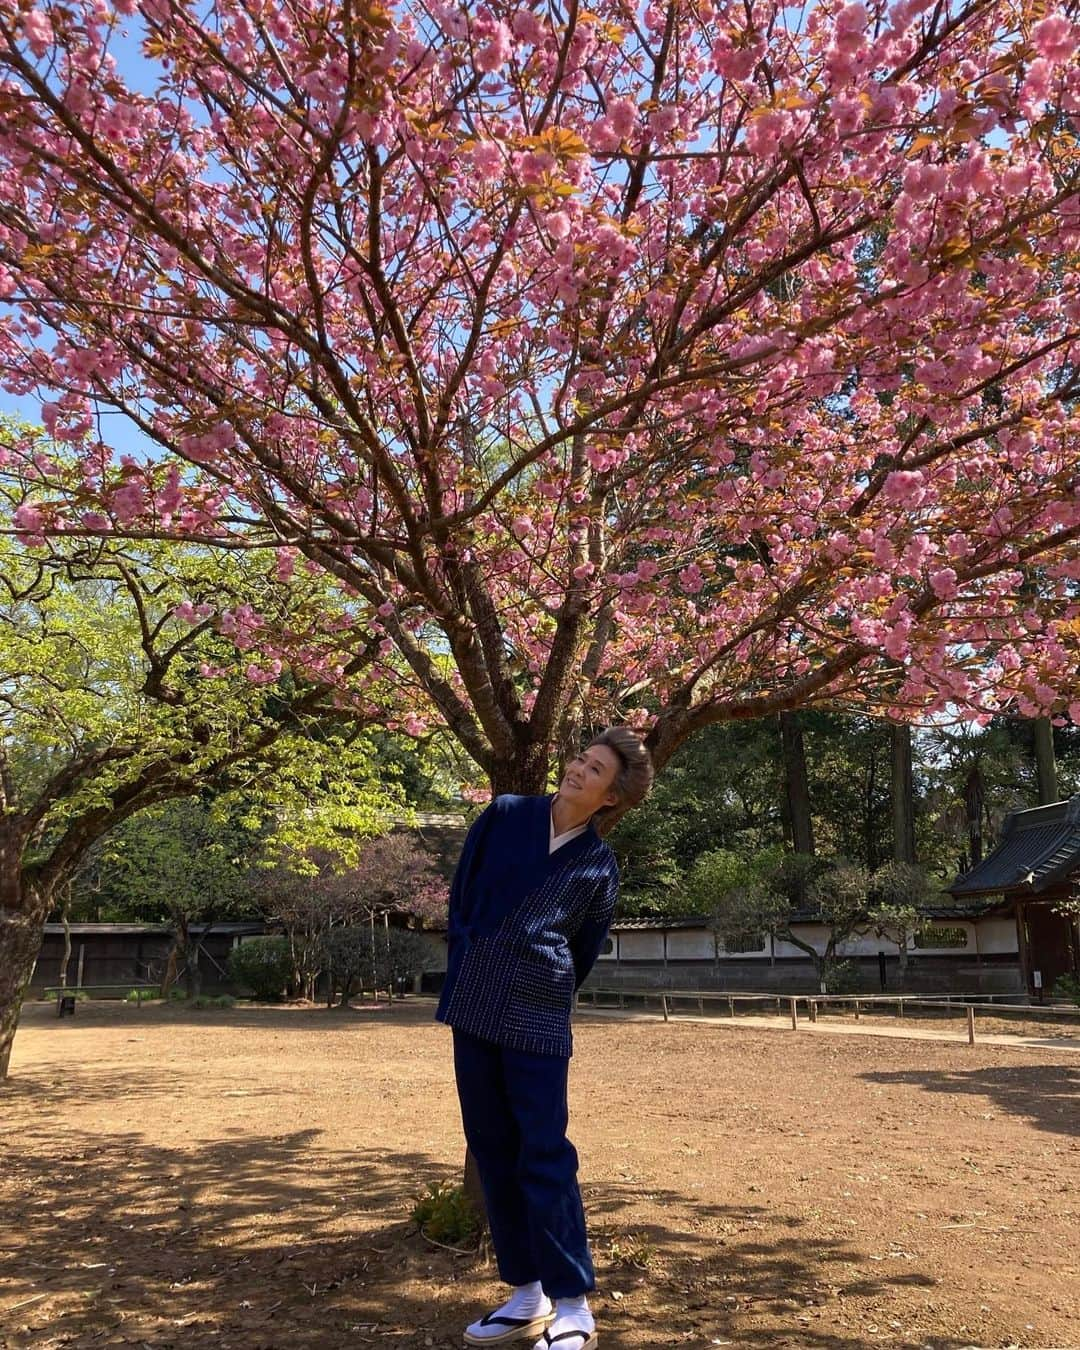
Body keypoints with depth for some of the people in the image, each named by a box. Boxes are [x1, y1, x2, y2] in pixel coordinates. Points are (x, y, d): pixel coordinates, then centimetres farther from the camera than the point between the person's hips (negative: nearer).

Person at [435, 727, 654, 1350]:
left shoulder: (600, 866, -2)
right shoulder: (505, 816, 3)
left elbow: (585, 951, 9)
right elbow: (461, 896, 10)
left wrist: (544, 994, 9)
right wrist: (469, 969, 7)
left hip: (538, 1017, -3)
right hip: (474, 1006, 4)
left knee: (544, 1154, -4)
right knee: (493, 1150, 10)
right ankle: (527, 1295, 24)